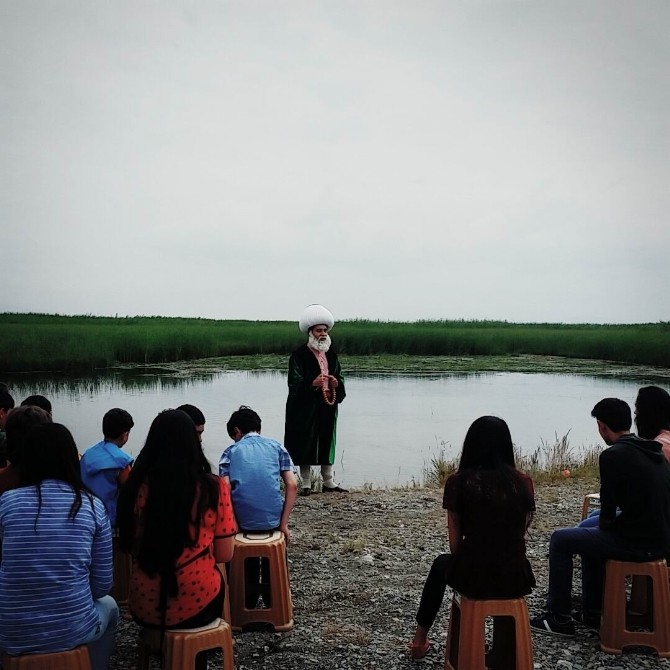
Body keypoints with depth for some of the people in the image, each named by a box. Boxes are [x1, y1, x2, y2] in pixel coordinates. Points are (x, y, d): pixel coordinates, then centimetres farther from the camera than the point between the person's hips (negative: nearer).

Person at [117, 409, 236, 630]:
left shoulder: (137, 485, -8)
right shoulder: (214, 488, -12)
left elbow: (128, 546, 6)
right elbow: (224, 555, -4)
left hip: (144, 608, 2)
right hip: (198, 607, -2)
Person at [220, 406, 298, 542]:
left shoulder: (230, 452, 5)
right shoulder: (276, 447, 7)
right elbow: (292, 486, -2)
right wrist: (283, 524, 1)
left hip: (243, 522, -1)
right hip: (273, 519, 1)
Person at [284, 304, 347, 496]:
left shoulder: (331, 355, 14)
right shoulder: (299, 355, -5)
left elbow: (340, 378, 19)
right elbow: (294, 383, -10)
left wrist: (337, 384, -4)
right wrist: (312, 383, -26)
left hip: (328, 407, 6)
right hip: (306, 408, -5)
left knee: (327, 443, 10)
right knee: (306, 444, -2)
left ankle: (328, 482, 20)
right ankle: (306, 484, 7)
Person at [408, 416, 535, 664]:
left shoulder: (458, 481, -7)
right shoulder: (523, 482, -1)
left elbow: (455, 543, -2)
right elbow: (521, 531, 8)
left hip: (472, 577, -2)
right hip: (515, 578, 2)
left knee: (441, 563, 34)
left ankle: (420, 638, 50)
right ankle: (502, 659, 55)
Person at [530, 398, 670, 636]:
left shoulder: (613, 456, -17)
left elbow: (608, 509, -15)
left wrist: (605, 523, 6)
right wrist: (609, 520, 16)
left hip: (637, 544, -9)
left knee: (560, 540, 6)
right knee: (588, 531, 29)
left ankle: (559, 619, 13)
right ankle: (591, 613, 33)